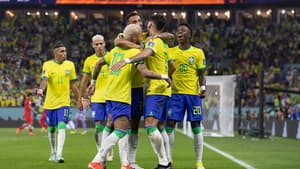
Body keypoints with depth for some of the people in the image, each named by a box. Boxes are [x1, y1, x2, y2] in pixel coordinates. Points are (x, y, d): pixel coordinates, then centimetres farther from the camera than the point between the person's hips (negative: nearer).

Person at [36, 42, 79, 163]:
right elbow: (44, 79, -19)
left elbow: (73, 85, 11)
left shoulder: (70, 65, 3)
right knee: (51, 128, 11)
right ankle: (53, 152, 30)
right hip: (50, 102, 0)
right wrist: (41, 89, -39)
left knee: (62, 126, -16)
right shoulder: (47, 65, -4)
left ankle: (59, 154, -21)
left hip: (64, 102, 0)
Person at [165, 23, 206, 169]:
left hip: (193, 93, -1)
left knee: (196, 127, 0)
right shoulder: (170, 52, 8)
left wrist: (203, 87, -10)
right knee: (169, 125, -4)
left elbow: (201, 74, 5)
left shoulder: (198, 52, 4)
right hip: (175, 93, 1)